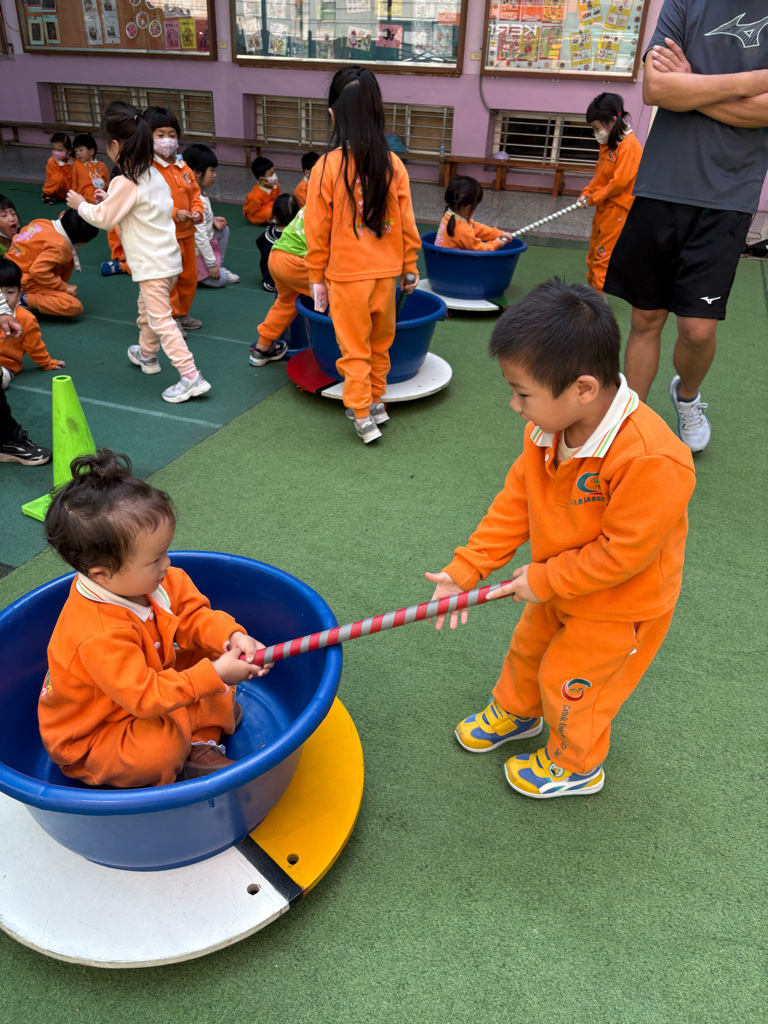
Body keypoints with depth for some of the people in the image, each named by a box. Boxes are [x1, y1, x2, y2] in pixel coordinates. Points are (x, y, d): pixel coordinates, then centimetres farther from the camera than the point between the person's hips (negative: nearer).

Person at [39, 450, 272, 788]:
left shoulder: (149, 581, -14)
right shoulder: (100, 636, -39)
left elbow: (192, 614, -6)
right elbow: (146, 697, -35)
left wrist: (230, 636, -25)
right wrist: (212, 676, -35)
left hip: (141, 686, 9)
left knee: (208, 656, 1)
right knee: (161, 746, -37)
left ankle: (198, 746, 2)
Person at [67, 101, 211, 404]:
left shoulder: (125, 183, -17)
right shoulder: (153, 173, 8)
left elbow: (103, 219, -10)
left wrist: (81, 204, 9)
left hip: (152, 264, -9)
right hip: (168, 257, 9)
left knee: (161, 320, -9)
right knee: (147, 309, 26)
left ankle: (190, 376, -15)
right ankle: (147, 354, 45)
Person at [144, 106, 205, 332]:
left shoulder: (183, 167, 8)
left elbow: (194, 193, 15)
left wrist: (197, 211, -5)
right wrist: (175, 213, -24)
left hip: (186, 233, 7)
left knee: (189, 276, 16)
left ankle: (182, 314, 33)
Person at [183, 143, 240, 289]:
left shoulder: (200, 194, 3)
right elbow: (200, 235, -27)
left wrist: (213, 220, 1)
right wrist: (211, 263, -21)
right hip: (195, 251, -9)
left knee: (223, 230, 14)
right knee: (220, 280, -6)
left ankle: (220, 267, 18)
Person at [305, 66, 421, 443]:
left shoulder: (327, 167, -13)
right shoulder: (393, 164, -5)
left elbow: (317, 231, -8)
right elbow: (406, 223, 1)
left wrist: (317, 278, 3)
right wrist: (410, 267, 13)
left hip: (346, 275, -3)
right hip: (386, 272, 3)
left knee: (354, 348, 7)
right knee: (381, 342, 19)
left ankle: (362, 416, 12)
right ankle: (376, 400, 33)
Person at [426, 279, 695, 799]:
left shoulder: (653, 461, -40)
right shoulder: (547, 431, -15)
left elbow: (622, 552, -32)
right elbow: (515, 503, -6)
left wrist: (544, 580, -21)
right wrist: (465, 569, -8)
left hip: (616, 609, -7)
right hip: (557, 588, 7)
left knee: (566, 683, 14)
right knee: (527, 649, 27)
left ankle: (575, 765, 46)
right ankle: (515, 712, 60)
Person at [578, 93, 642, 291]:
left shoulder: (629, 146, -17)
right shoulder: (608, 143, 10)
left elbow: (619, 182, -21)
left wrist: (593, 199, -13)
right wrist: (587, 193, 2)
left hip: (617, 211, -9)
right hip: (603, 208, 9)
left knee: (603, 258, -7)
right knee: (593, 255, 15)